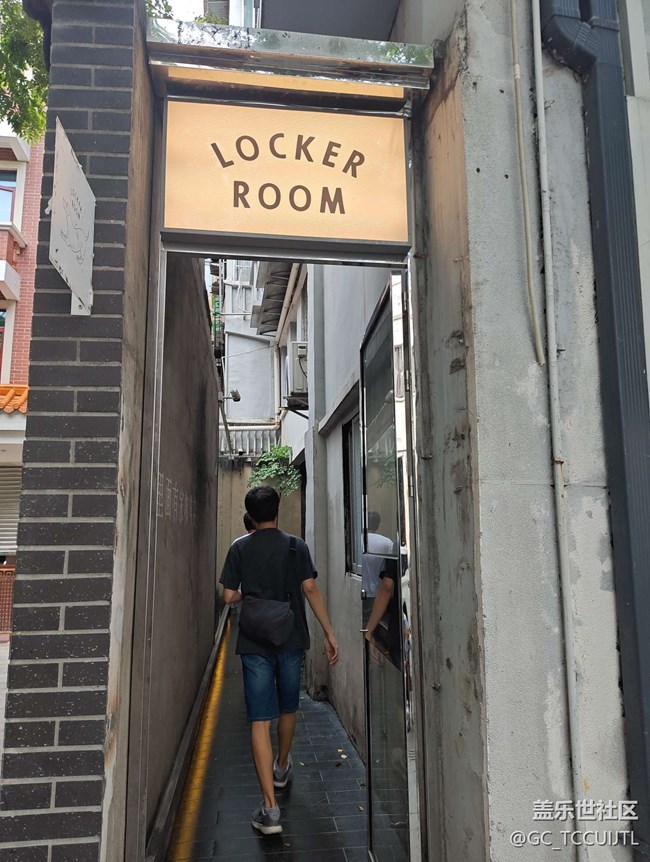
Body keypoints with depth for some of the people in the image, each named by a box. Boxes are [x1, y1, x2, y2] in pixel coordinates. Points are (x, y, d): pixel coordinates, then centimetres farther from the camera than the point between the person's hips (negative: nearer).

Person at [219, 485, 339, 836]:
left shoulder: (239, 548, -1)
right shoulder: (295, 545, -2)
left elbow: (229, 596, -2)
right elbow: (310, 589, -9)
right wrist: (330, 634, -6)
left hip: (254, 644, -1)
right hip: (291, 640, 2)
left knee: (260, 720, 0)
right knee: (288, 708, 22)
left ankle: (270, 808, -3)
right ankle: (282, 768, 45)